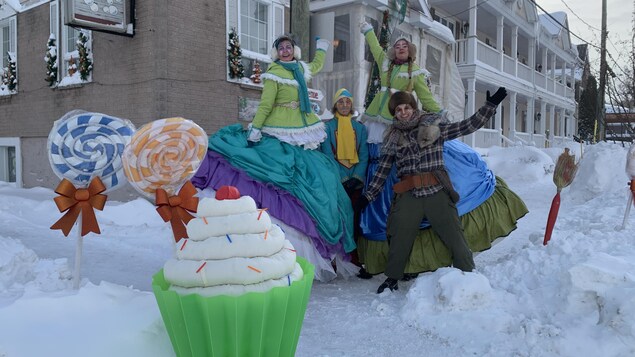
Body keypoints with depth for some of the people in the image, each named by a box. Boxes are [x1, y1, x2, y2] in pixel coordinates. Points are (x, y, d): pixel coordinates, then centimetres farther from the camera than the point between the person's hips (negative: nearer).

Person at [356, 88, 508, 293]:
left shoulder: (434, 128, 6)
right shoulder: (393, 138, 12)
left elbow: (468, 126, 3)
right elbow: (382, 170, 13)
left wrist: (491, 105, -3)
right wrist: (368, 196, 10)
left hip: (437, 192, -1)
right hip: (408, 196, 1)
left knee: (454, 235, -3)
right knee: (399, 238, 5)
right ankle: (392, 278, 25)